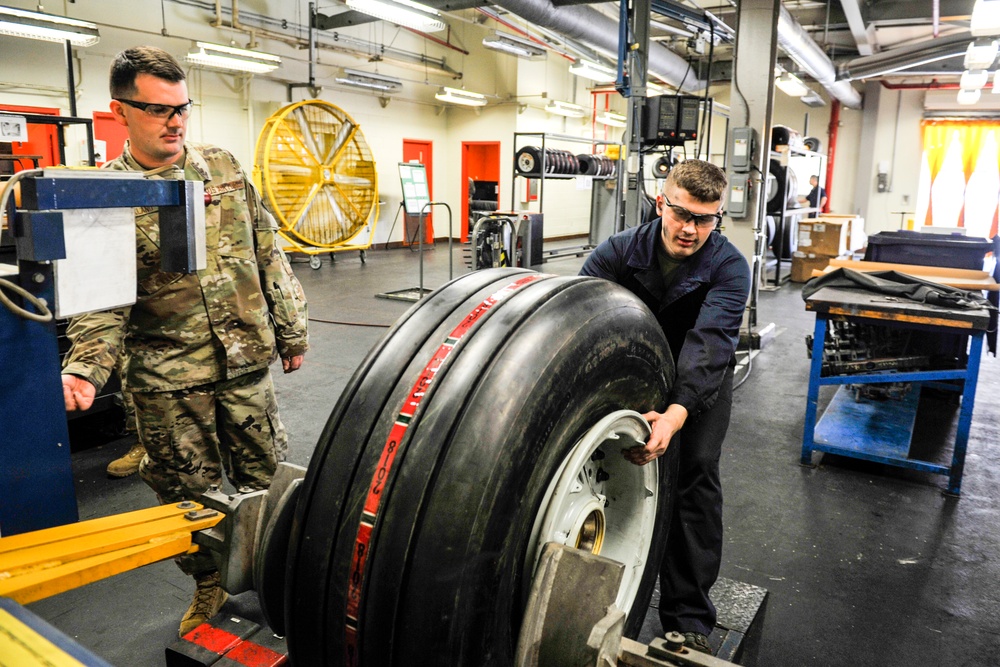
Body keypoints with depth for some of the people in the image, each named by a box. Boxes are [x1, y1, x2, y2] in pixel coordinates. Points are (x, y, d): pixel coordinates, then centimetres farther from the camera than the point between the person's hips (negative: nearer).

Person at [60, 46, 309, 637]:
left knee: (265, 477, 12)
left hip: (247, 363, 2)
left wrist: (291, 329, 9)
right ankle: (209, 586, 35)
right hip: (167, 379, -2)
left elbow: (268, 254, 9)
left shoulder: (224, 167, 5)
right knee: (188, 491, 12)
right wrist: (85, 368, -20)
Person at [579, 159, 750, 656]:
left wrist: (676, 413, -55)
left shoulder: (729, 268, -25)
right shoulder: (619, 252, -20)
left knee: (694, 477, -10)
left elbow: (709, 341, -39)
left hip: (700, 381, -1)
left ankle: (689, 620, 5)